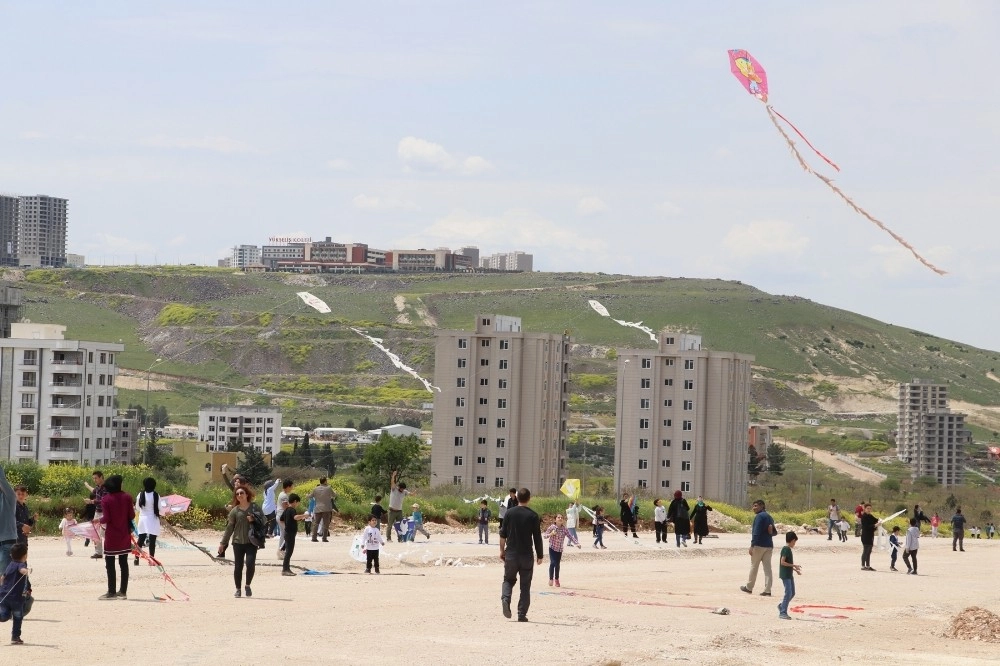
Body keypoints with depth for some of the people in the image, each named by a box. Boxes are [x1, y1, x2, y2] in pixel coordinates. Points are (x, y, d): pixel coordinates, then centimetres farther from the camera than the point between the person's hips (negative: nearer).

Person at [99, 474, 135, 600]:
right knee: (124, 563, 10)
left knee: (110, 564, 3)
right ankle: (123, 591, 11)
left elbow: (106, 518, -16)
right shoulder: (127, 497, -3)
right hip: (124, 534, 4)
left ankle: (111, 592, 2)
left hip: (111, 536, -4)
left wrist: (99, 520, 4)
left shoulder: (106, 499, -12)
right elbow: (132, 515, -2)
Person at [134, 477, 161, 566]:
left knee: (140, 539, 11)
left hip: (143, 519, 3)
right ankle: (151, 558, 0)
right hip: (153, 519, -3)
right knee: (152, 540, 1)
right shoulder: (156, 495, -11)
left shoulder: (141, 495, -3)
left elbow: (137, 508, 7)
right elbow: (159, 509, -8)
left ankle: (136, 558, 7)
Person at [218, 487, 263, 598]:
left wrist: (254, 519, -14)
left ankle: (248, 586, 6)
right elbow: (229, 527, 8)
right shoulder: (235, 510, 5)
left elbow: (263, 518, 6)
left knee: (250, 563, -14)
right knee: (238, 566, 2)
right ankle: (238, 589, 14)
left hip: (251, 542, -1)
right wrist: (223, 543, 7)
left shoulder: (254, 507, 5)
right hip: (238, 542, 1)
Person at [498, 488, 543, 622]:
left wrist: (502, 550, 12)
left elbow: (503, 534, 2)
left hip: (511, 554, 1)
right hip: (526, 555, -1)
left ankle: (505, 598, -12)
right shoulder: (533, 516, -5)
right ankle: (522, 614, 4)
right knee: (525, 586, 7)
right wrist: (540, 555, 6)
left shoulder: (510, 513, 0)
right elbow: (537, 537, -3)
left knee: (508, 579, 17)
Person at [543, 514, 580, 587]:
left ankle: (556, 579, 27)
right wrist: (551, 534, -27)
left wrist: (576, 543, -22)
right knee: (552, 563, -16)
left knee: (557, 565, 10)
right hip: (552, 548, -3)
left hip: (560, 549, 3)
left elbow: (570, 537, -8)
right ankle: (551, 579, -6)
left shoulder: (564, 529, -4)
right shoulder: (552, 527, -10)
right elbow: (544, 535, -7)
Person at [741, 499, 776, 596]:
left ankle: (749, 587, 15)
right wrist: (770, 532, 1)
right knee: (767, 567, 3)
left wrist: (752, 545, -18)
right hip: (769, 546, 8)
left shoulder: (759, 516, -10)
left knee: (754, 566, 4)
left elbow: (756, 532, -18)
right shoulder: (769, 517, 17)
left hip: (759, 545, -8)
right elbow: (774, 532, 23)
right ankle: (767, 590, -2)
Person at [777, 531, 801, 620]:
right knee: (788, 593, -10)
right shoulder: (786, 549, -15)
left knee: (792, 593, 12)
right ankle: (783, 612, -6)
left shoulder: (788, 549, 14)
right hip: (785, 575, -10)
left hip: (789, 575, 10)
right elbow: (782, 562, -22)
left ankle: (781, 606, 24)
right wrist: (794, 565, -20)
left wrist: (795, 569, 19)